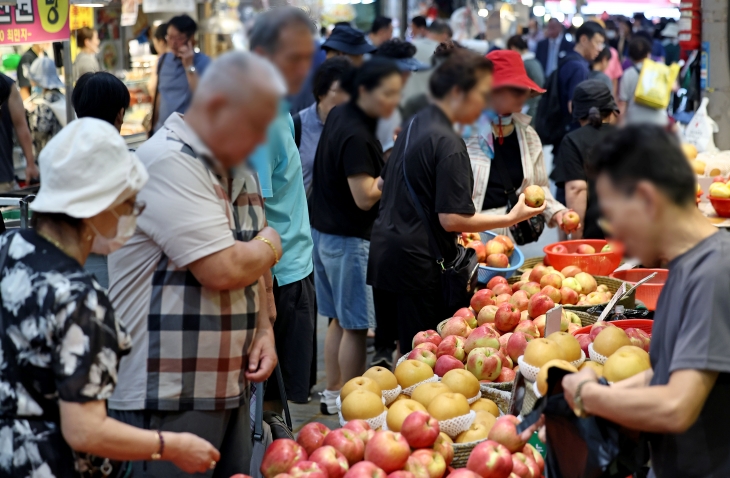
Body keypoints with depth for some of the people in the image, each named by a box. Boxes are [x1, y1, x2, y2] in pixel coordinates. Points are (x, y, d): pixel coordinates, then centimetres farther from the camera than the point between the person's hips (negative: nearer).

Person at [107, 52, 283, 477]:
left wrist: (263, 329, 8)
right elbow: (223, 270, -23)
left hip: (231, 388, 9)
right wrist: (270, 245, -3)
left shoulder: (237, 170, 15)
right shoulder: (170, 162, -16)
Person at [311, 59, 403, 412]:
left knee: (340, 319, 19)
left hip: (325, 232, 10)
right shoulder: (357, 136, -23)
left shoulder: (340, 116, 7)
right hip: (349, 239, -10)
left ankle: (333, 394, 29)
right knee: (355, 325, 0)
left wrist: (388, 156, 6)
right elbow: (365, 197, -23)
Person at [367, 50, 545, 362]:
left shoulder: (415, 125, 10)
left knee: (401, 347, 18)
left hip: (384, 250, 9)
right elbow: (452, 219, -20)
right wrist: (512, 218, -12)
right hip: (419, 263, -9)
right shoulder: (449, 144, -18)